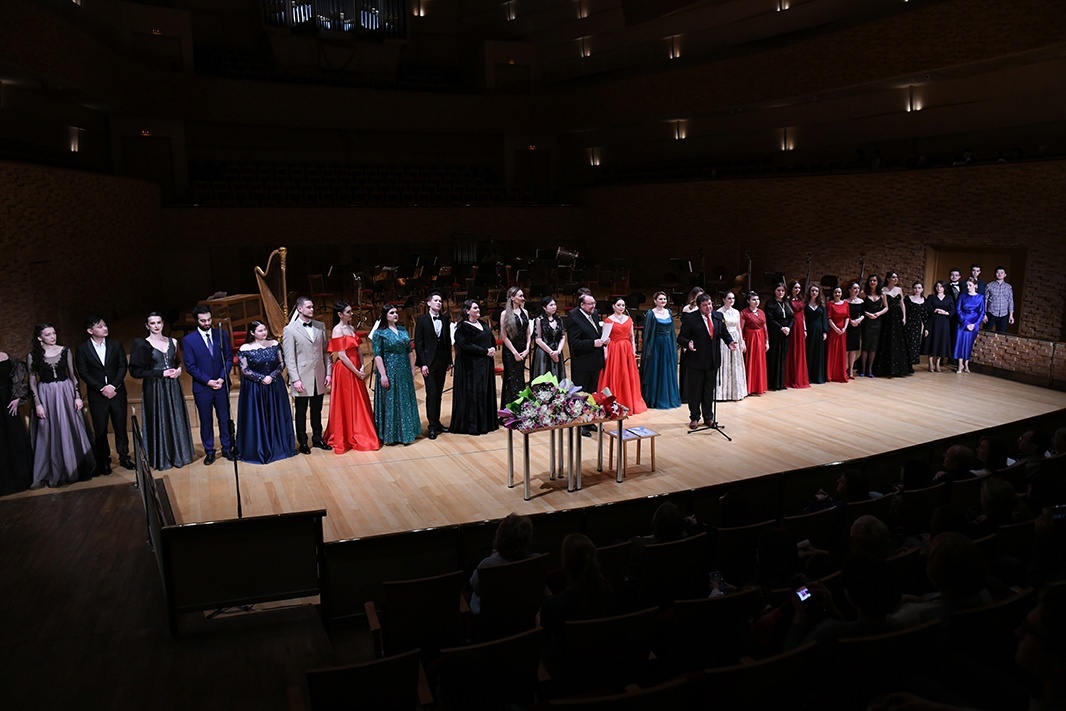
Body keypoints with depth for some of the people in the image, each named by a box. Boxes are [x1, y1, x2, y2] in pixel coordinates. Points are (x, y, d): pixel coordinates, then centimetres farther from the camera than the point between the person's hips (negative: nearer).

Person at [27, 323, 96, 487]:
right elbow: (32, 382, -1)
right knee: (50, 435, 5)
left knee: (71, 432, 7)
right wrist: (37, 404, -7)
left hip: (66, 393, 1)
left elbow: (72, 374, 5)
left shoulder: (65, 351, 2)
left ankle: (77, 469, 20)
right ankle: (54, 473, 15)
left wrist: (77, 396, -1)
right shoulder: (33, 356, -2)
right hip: (46, 396, -1)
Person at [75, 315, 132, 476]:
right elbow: (83, 373, -5)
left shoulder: (115, 344, 2)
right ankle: (104, 461, 17)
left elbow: (123, 366, -1)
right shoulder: (82, 348, -3)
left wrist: (113, 386, -12)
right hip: (97, 395, -1)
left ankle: (124, 456, 20)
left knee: (121, 426, 7)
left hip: (117, 391, 1)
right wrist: (102, 389, -13)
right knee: (100, 430, 5)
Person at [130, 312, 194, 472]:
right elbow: (135, 371, -10)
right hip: (155, 389, -4)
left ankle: (178, 454, 21)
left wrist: (179, 369, -3)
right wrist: (161, 373, -16)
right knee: (159, 422, 1)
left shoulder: (172, 342, 8)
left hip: (173, 386, 4)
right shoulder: (142, 344, -6)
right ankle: (161, 459, 12)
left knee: (177, 420, 8)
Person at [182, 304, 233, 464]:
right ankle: (209, 451, 19)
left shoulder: (222, 334, 1)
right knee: (206, 420, 8)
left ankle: (227, 448, 23)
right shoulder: (189, 340, -4)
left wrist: (222, 378, -10)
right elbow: (190, 366, -6)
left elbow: (229, 358, 2)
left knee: (224, 418, 10)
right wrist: (208, 381, -13)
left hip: (222, 384, 2)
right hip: (202, 387, -1)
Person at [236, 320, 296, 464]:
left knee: (276, 417, 10)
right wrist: (262, 378, -15)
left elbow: (282, 363, 1)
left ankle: (278, 447, 23)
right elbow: (245, 370, -10)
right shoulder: (245, 349, -9)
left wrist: (272, 376, -13)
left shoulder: (274, 344, 0)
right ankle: (258, 450, 13)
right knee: (256, 420, 3)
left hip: (275, 387, 3)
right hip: (254, 389, -3)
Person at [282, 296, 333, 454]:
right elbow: (289, 358, -7)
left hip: (319, 377, 4)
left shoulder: (320, 326, 6)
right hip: (302, 378, -3)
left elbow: (326, 351, 9)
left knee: (317, 410, 14)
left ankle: (317, 438, 28)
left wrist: (328, 372, 3)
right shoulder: (290, 330, -6)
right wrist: (295, 379, -13)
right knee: (301, 412, 8)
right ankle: (303, 442, 20)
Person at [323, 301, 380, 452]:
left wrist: (362, 367, -6)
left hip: (356, 369, 8)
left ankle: (360, 435, 25)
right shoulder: (337, 330, -14)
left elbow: (358, 350, 9)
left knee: (359, 403, 14)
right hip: (345, 370, -8)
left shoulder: (351, 328, 10)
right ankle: (347, 438, 14)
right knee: (346, 405, 3)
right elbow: (342, 356, -17)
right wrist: (357, 372, -14)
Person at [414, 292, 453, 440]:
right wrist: (422, 363, -12)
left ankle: (437, 422, 18)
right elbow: (418, 343, -7)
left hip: (442, 361, 4)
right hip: (429, 362, -4)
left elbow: (448, 341, 11)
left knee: (438, 393, 10)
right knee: (431, 393, -6)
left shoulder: (445, 319, 8)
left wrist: (449, 361, 8)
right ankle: (432, 426, -1)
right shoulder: (422, 320, -4)